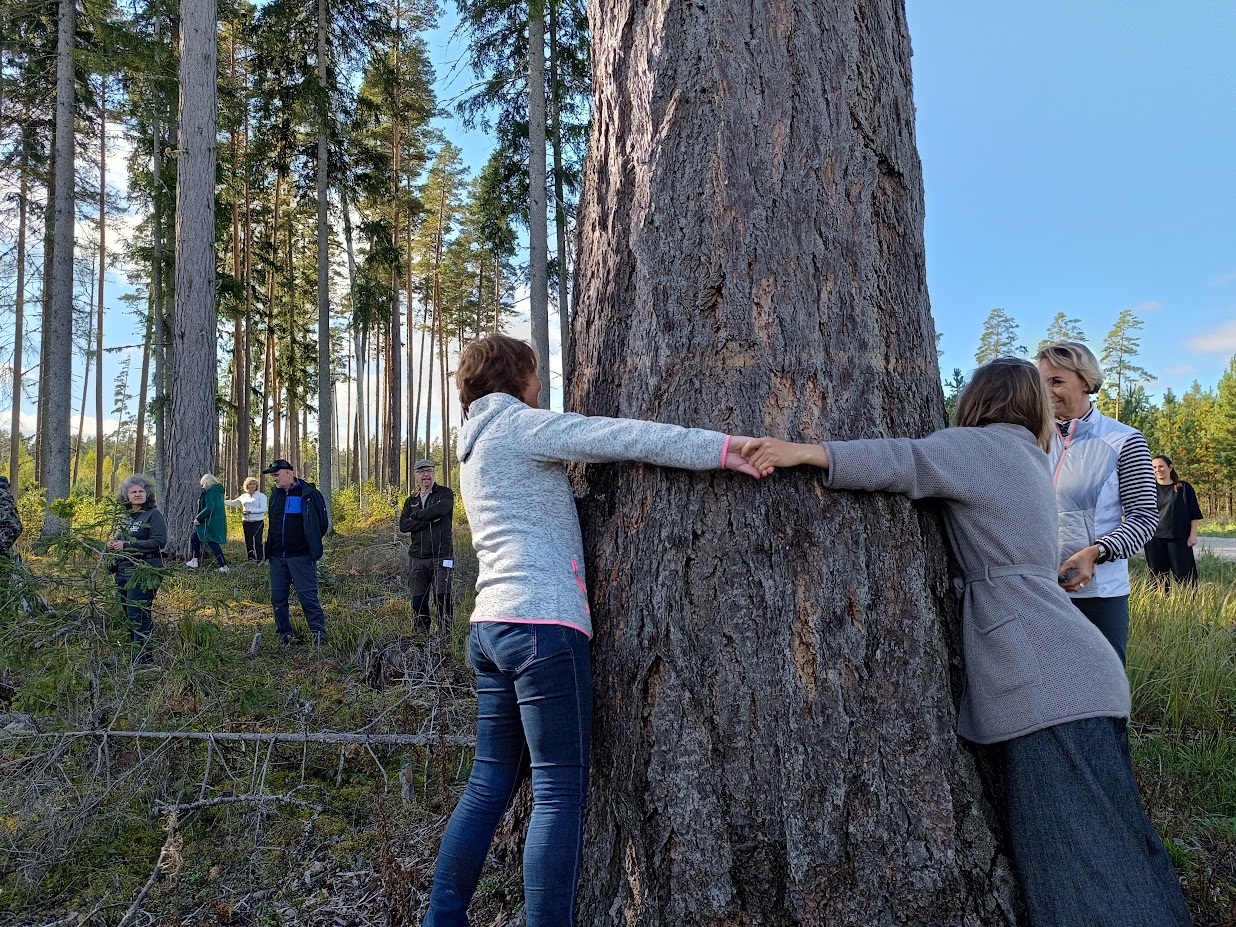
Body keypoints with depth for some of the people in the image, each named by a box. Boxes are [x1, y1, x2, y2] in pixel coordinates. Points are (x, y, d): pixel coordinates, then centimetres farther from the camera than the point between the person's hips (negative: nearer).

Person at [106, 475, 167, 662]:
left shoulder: (153, 514, -7)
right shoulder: (125, 515, 16)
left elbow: (159, 542, -18)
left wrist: (126, 545, -19)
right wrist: (113, 544, 5)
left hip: (144, 573, -8)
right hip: (123, 571, 8)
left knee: (137, 614, -11)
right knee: (128, 614, 12)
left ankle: (142, 657, -5)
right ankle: (135, 651, 22)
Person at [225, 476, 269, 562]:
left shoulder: (261, 496, -2)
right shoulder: (243, 496, 14)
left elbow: (263, 509, -10)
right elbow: (232, 503, 25)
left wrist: (251, 511, -18)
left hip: (258, 522, -5)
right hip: (247, 522, 5)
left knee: (257, 541, -9)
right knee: (248, 541, 9)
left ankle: (260, 560, -5)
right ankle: (250, 558, 17)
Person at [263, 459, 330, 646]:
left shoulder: (308, 493, -8)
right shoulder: (276, 494, 13)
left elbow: (323, 522, -4)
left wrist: (311, 544, 2)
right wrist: (270, 548, 18)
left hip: (301, 555, -7)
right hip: (277, 556, 7)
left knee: (308, 595, -7)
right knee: (277, 596, 9)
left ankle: (319, 633, -2)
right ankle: (285, 634, 19)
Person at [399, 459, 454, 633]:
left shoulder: (445, 493, 4)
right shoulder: (411, 501, 18)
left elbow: (439, 510, -18)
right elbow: (403, 526, 2)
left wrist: (416, 515, -4)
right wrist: (428, 521, -11)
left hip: (441, 557, -4)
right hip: (417, 558, 4)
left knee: (442, 599, -8)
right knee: (418, 602, 5)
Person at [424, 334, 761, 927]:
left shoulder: (475, 444, 24)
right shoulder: (518, 423, -4)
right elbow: (620, 438, -13)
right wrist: (724, 449, -15)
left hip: (490, 626, 9)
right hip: (544, 625, -9)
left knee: (489, 782, 15)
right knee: (560, 791, -4)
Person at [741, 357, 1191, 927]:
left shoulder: (986, 444, -3)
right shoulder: (1030, 457, 23)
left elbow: (906, 462, -19)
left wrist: (803, 451, -25)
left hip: (1046, 684, -9)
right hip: (1083, 675, 9)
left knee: (1079, 858, -6)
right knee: (1111, 840, 14)